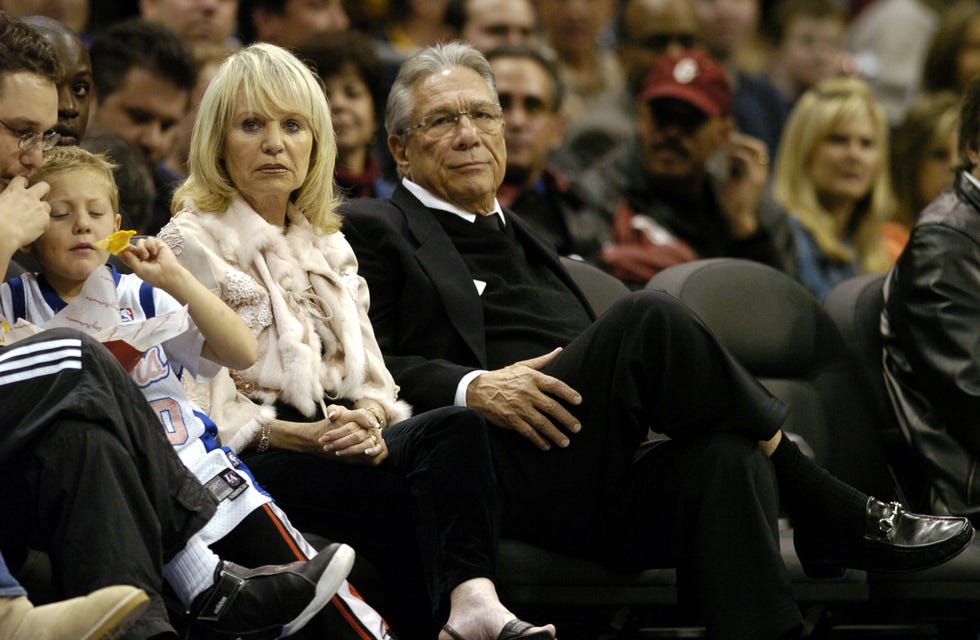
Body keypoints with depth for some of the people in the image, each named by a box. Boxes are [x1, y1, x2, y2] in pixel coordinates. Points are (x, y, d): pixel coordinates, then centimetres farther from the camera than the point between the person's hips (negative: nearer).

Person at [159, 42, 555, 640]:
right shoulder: (191, 242, 4)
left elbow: (372, 377, 16)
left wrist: (370, 419, -9)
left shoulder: (330, 246, 25)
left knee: (454, 427, -29)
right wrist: (307, 436, -19)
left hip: (343, 437, 5)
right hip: (258, 458, -5)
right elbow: (206, 407, -5)